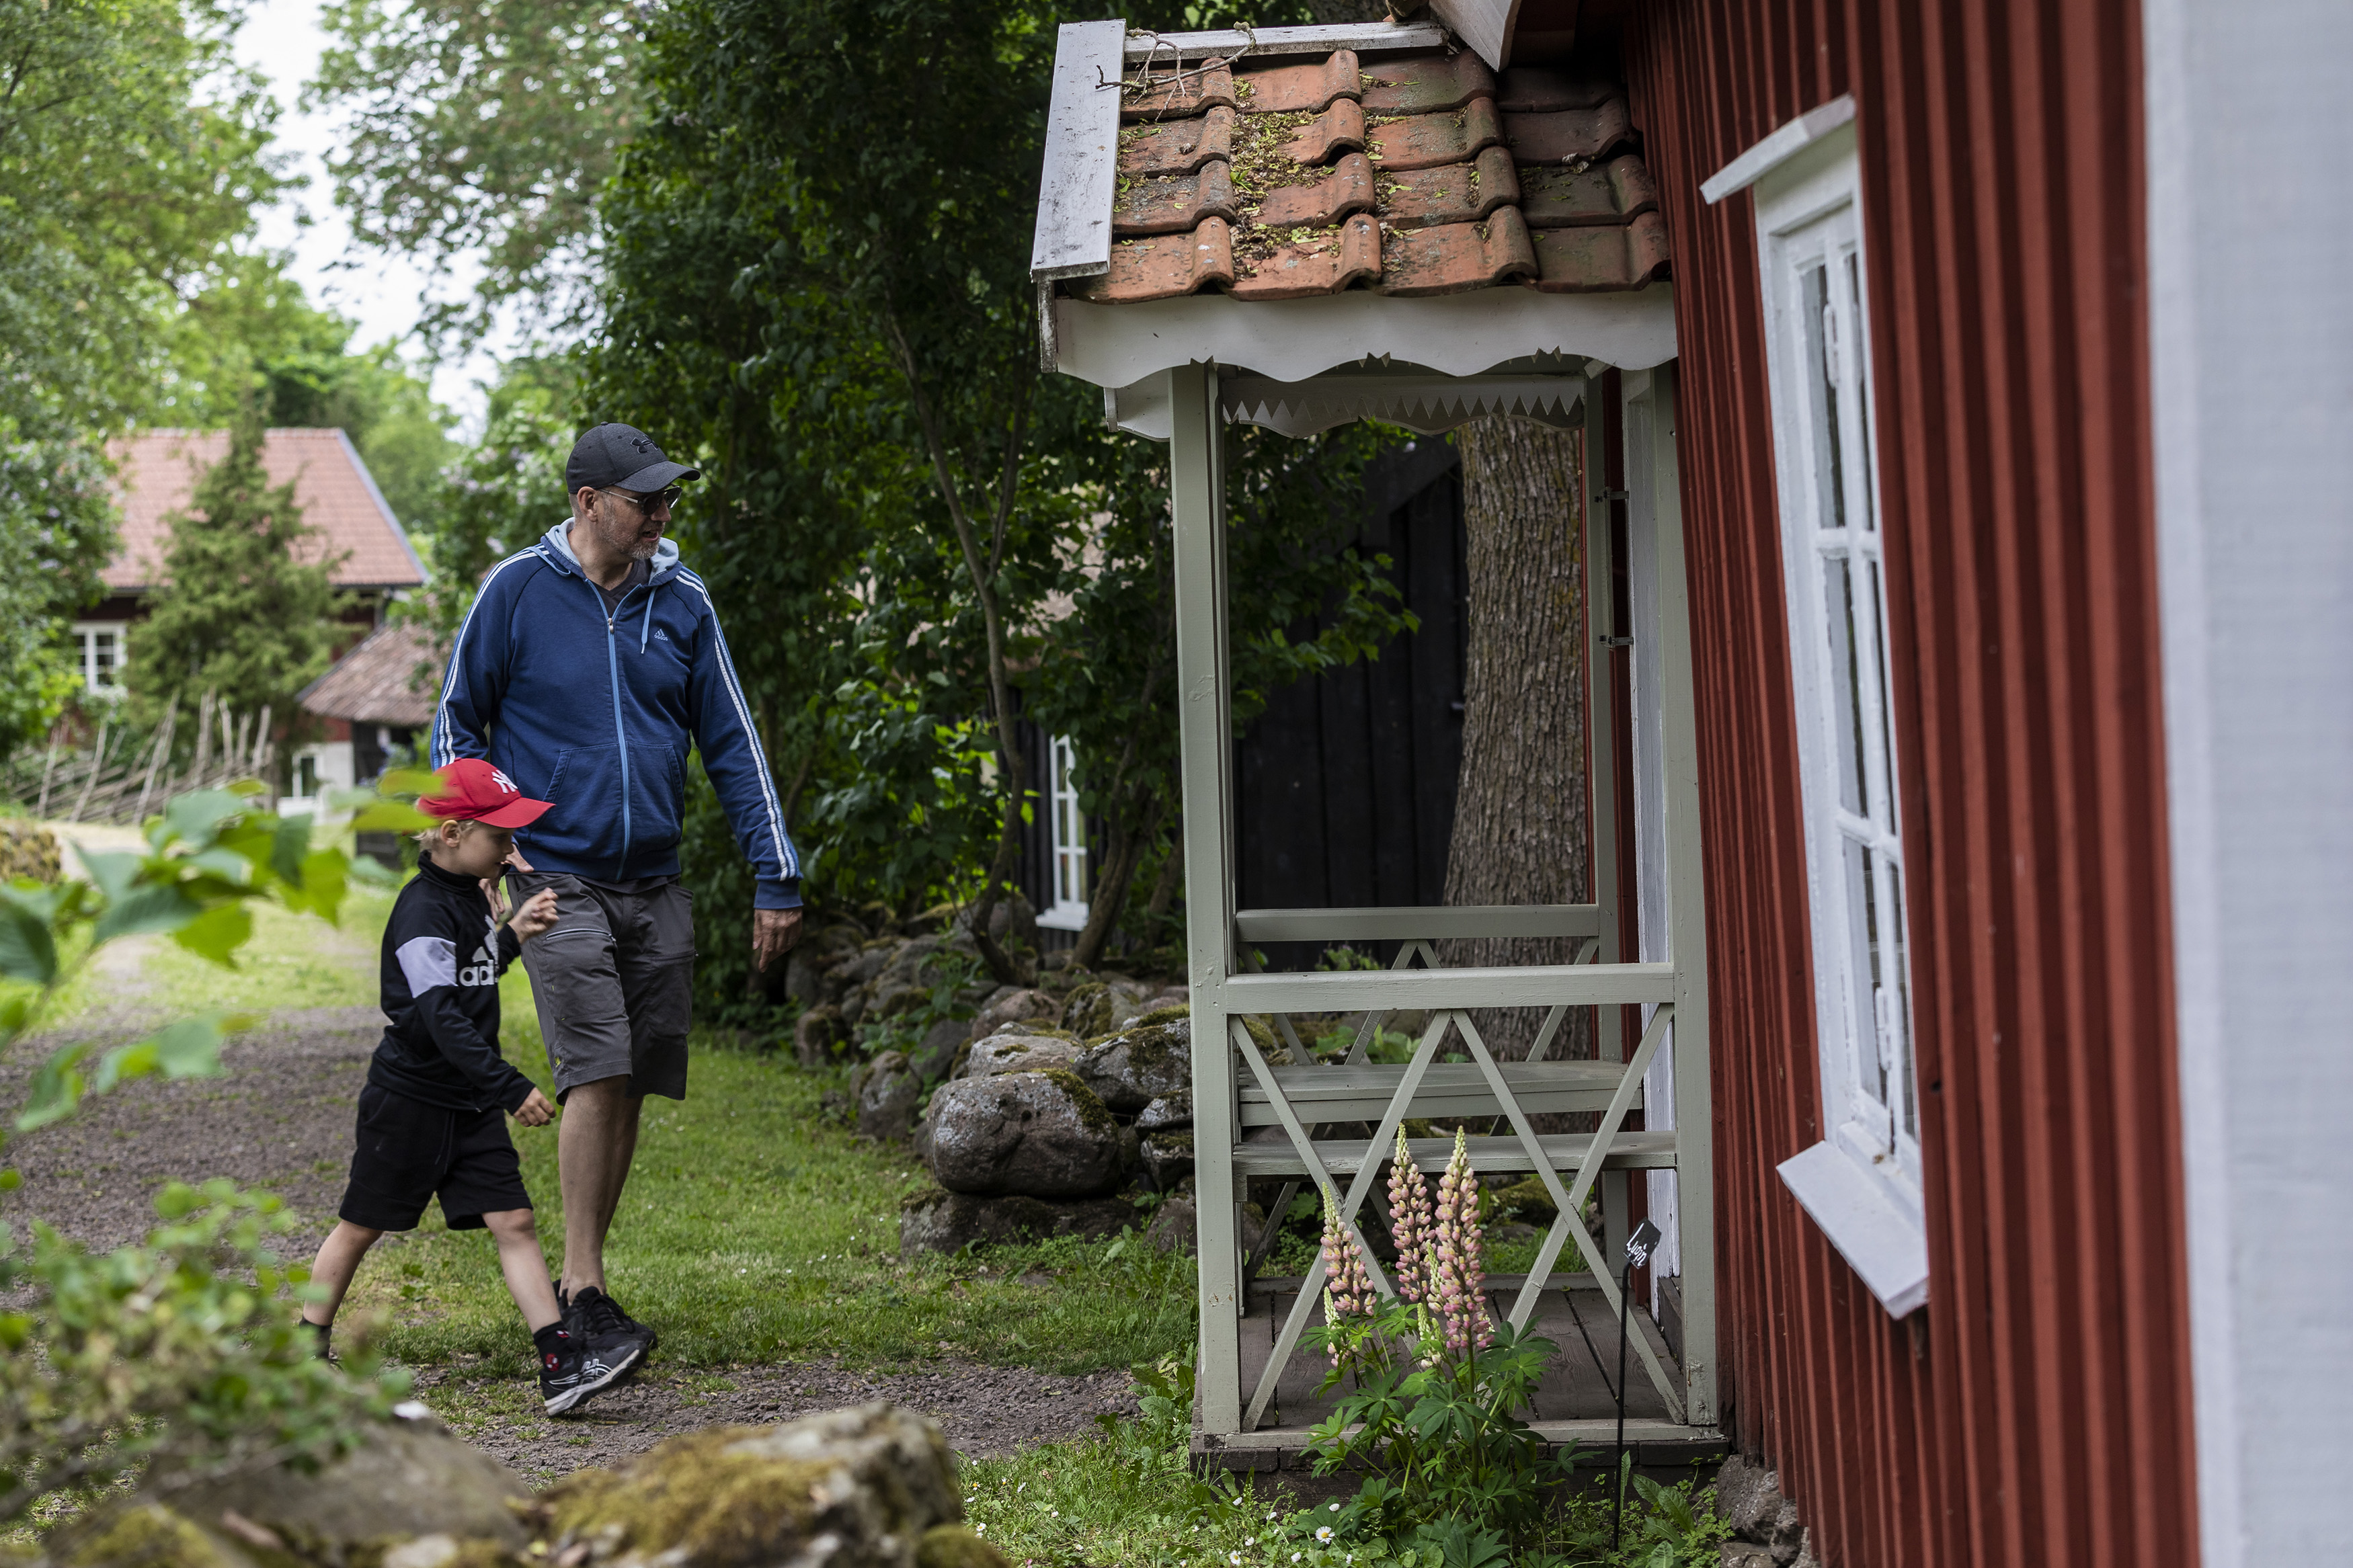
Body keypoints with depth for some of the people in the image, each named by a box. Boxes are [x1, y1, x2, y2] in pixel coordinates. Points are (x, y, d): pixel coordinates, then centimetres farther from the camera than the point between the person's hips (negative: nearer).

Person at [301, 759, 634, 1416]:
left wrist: (512, 934, 7)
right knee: (362, 1226, 8)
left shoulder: (471, 895, 8)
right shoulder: (423, 911, -20)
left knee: (514, 1221, -3)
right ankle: (308, 1349, 26)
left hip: (469, 1102, 7)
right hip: (409, 1098, -7)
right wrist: (510, 1087, -33)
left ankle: (562, 1363, -9)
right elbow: (441, 1015, -29)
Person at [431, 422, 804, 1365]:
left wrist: (776, 877, 4)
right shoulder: (518, 590, -4)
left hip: (656, 888, 4)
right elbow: (457, 722, 6)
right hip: (558, 880, -4)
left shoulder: (681, 601, 5)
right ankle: (583, 1290, -6)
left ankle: (581, 1276, 18)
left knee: (630, 1089, 6)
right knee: (597, 1077, -14)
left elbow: (732, 742, 9)